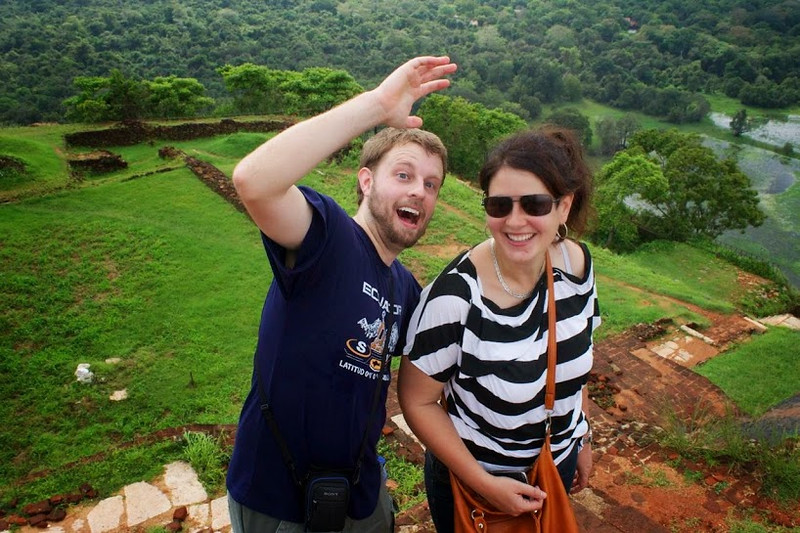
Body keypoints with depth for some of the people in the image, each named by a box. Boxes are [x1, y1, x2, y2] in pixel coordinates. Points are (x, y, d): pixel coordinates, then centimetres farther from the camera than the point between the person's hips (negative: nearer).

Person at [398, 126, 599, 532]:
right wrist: (484, 483, -19)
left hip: (559, 465, 5)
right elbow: (417, 400, -20)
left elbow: (572, 355, 2)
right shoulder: (454, 295, -31)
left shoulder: (577, 264, -14)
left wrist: (582, 439, 11)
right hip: (470, 475, -5)